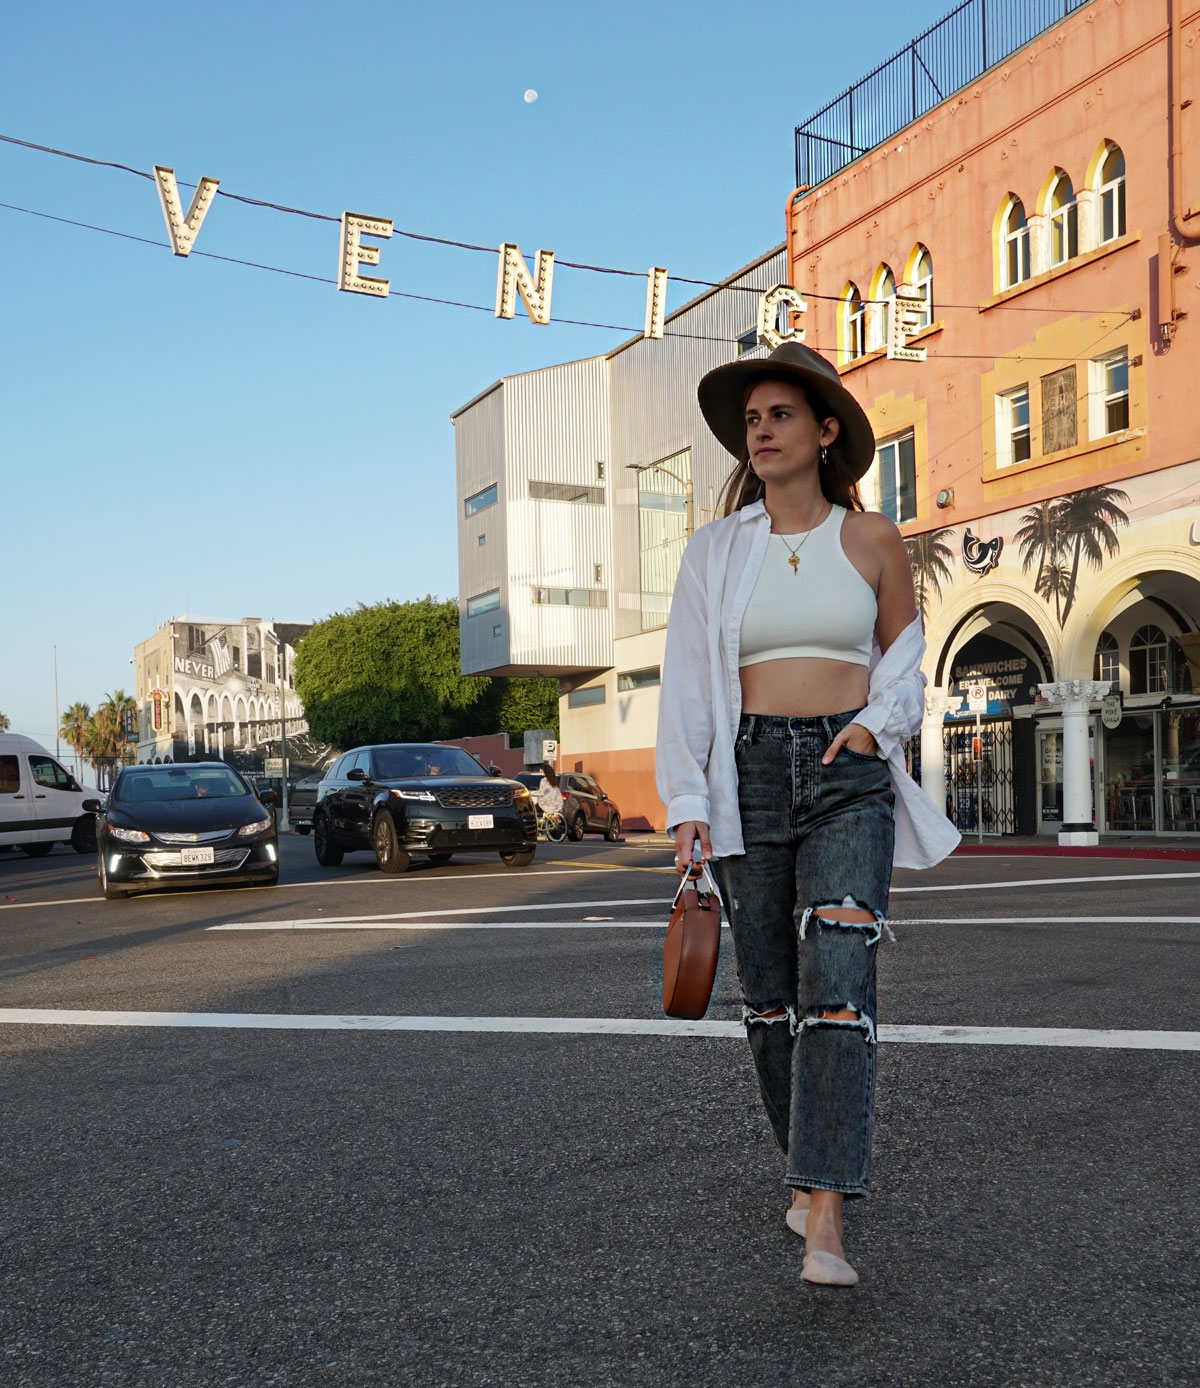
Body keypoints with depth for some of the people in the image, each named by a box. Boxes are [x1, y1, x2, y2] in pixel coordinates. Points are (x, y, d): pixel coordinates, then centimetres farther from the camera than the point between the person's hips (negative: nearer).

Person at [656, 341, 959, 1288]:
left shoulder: (872, 541, 5)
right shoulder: (715, 551, 7)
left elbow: (907, 658, 15)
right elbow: (686, 682, 4)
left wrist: (875, 722, -5)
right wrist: (687, 802, -4)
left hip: (850, 777, -2)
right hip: (749, 774, 2)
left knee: (837, 981, -15)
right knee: (769, 994, 7)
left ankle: (824, 1223, -15)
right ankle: (809, 1167, 28)